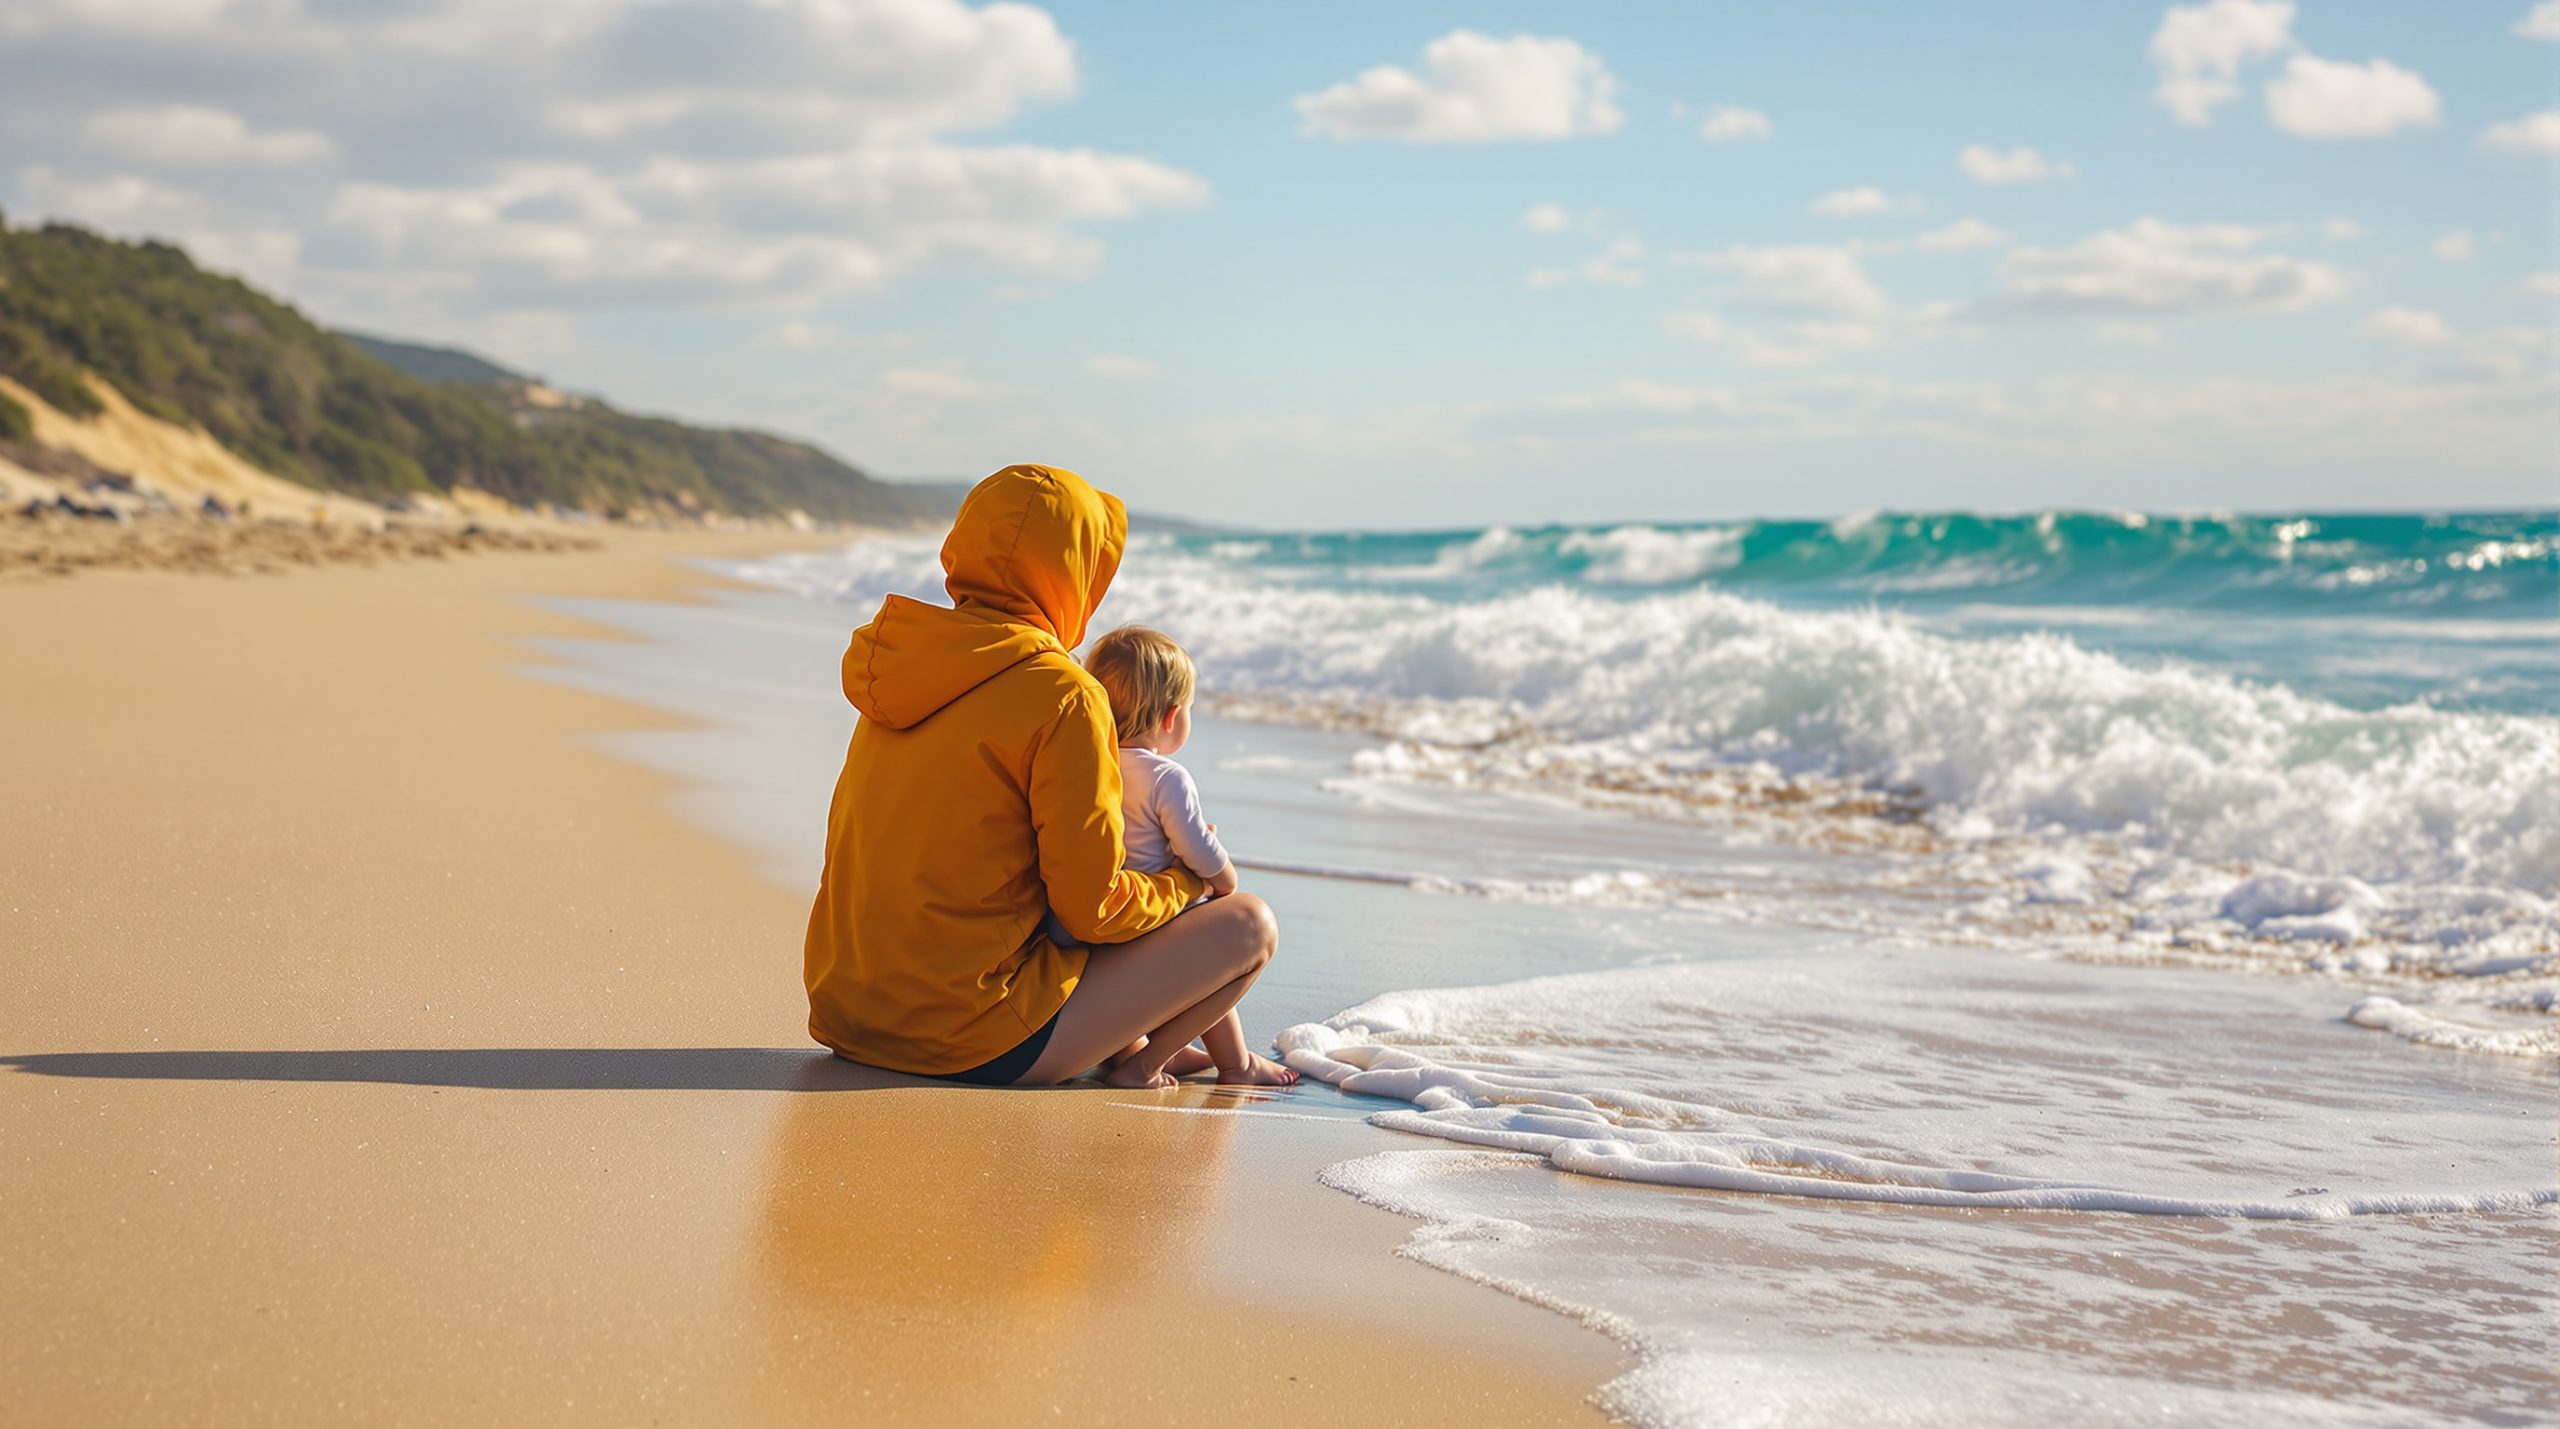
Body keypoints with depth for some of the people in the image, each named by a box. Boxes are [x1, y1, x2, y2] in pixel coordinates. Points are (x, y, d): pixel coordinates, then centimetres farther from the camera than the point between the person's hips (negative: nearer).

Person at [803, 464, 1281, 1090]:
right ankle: (1136, 1068, 13)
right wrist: (1183, 884, 9)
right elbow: (1091, 911, -12)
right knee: (1250, 925, 0)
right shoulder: (1062, 697, -15)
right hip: (970, 1043, -8)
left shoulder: (908, 664, 9)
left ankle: (1126, 1043, 25)